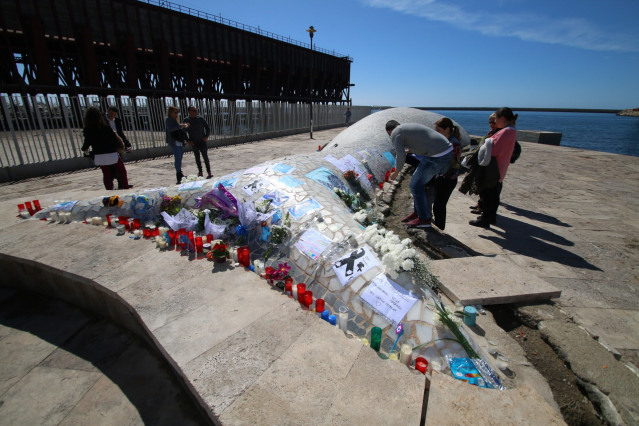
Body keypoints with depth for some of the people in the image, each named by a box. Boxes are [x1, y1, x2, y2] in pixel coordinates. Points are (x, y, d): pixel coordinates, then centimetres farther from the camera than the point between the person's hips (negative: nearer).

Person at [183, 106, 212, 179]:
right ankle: (200, 172, 20)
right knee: (197, 158, 9)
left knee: (205, 157, -4)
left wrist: (206, 136, -9)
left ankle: (209, 173, -2)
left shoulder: (200, 119, -5)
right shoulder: (186, 120, -2)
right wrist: (188, 140, -5)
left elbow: (208, 128, 5)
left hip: (202, 142, -2)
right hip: (193, 143, 2)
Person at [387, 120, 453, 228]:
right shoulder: (409, 126, 24)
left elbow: (401, 157, -10)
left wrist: (396, 172, 5)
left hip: (437, 156, -10)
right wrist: (409, 149, 42)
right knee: (419, 180, 19)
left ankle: (424, 219, 9)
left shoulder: (395, 134, -2)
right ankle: (418, 212, 29)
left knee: (416, 185, 0)